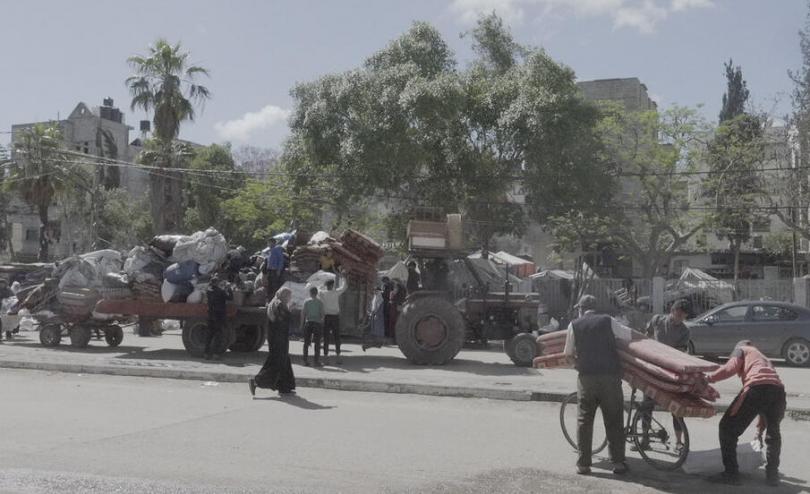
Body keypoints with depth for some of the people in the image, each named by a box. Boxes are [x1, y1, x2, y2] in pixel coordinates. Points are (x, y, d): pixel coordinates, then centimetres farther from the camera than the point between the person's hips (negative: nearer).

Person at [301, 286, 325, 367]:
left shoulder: (306, 302, 1)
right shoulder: (320, 302, -1)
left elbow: (303, 313, -1)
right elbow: (322, 314, -4)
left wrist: (302, 323, 5)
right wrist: (322, 323, 6)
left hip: (308, 323, 1)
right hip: (317, 323, -1)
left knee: (306, 343, 9)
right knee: (317, 343, 4)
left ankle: (305, 361, 8)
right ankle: (317, 361, 2)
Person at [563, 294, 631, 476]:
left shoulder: (574, 325, 6)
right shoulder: (608, 321, 5)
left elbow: (568, 353, 12)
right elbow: (630, 335, 5)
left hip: (586, 377, 0)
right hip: (611, 376, 0)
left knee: (584, 420, 8)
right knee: (614, 421, 8)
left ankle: (583, 464, 7)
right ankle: (618, 462, 8)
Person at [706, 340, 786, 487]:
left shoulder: (741, 349, 25)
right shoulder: (763, 357, 41)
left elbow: (731, 367, 1)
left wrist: (708, 378, 2)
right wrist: (763, 419, 44)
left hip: (756, 388, -6)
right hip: (778, 390, 6)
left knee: (728, 428, 6)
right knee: (773, 433, 29)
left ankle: (731, 473, 3)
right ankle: (772, 475, 26)